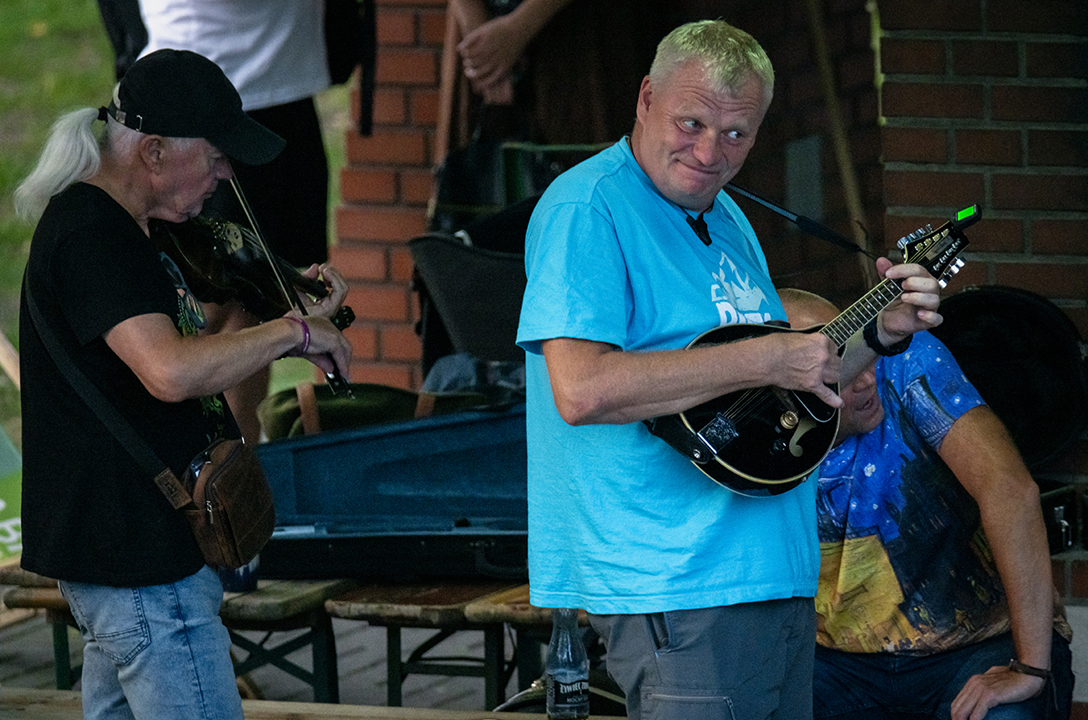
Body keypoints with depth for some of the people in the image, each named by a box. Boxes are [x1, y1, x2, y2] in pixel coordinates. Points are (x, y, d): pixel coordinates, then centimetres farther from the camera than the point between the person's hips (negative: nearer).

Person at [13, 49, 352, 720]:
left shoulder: (113, 227, 15)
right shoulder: (90, 235, -19)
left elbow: (190, 340, 26)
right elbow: (170, 371, -34)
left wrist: (299, 311, 12)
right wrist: (293, 331, -22)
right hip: (142, 563, -11)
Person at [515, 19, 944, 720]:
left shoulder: (724, 217, 16)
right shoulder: (587, 209, -12)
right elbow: (581, 390, -26)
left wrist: (879, 332, 9)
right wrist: (765, 360, -22)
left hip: (777, 577, 9)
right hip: (675, 592, -9)